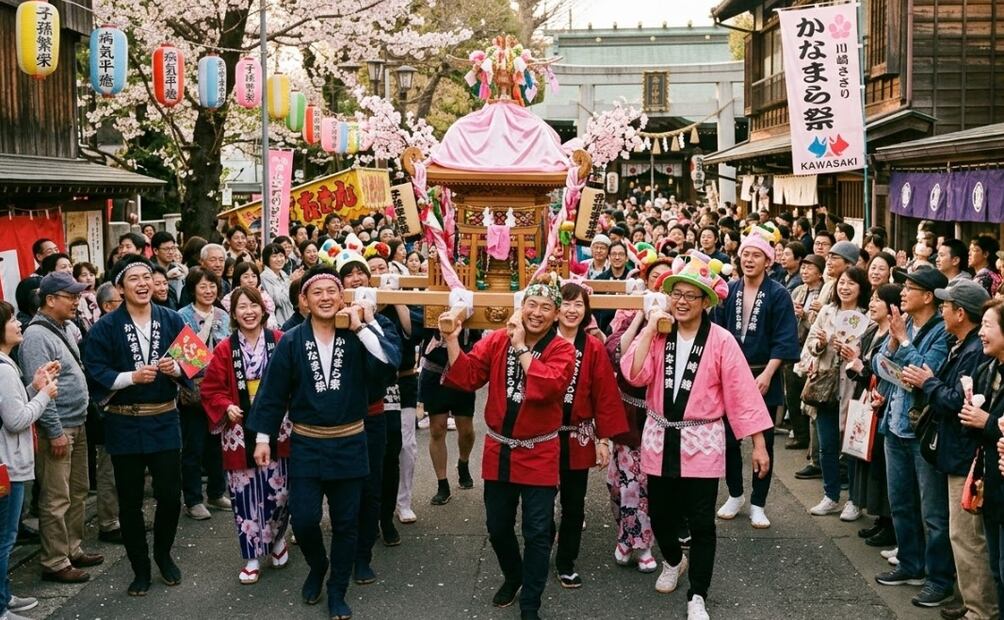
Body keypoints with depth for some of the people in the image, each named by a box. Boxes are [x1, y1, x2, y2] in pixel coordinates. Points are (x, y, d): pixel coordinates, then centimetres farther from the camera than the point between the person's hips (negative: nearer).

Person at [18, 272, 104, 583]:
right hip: (57, 429, -9)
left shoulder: (68, 328, 10)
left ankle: (73, 549, 29)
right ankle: (55, 563, 6)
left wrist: (77, 423, 15)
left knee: (78, 491, 17)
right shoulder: (37, 336, -17)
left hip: (77, 425, 9)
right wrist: (55, 432, -20)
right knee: (56, 499, -2)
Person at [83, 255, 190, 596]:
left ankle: (163, 554, 30)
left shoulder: (172, 320, 1)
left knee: (170, 496, 4)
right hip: (124, 424, -1)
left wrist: (175, 369, -16)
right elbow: (95, 373, -9)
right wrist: (132, 377, -21)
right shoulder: (104, 327, -5)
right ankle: (140, 567, 23)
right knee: (130, 501, 8)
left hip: (164, 420, 1)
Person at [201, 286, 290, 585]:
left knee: (279, 492, 3)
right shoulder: (224, 350, -1)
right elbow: (211, 390, 2)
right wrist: (226, 407, -14)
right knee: (245, 494, 4)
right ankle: (252, 558, 16)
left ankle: (277, 539, 32)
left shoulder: (280, 342, -2)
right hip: (240, 432, 0)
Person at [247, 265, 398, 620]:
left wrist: (361, 327, -21)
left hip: (349, 445, 0)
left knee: (345, 523, 8)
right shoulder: (291, 342, -4)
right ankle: (317, 567, 30)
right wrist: (263, 438, 0)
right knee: (303, 519, -2)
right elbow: (273, 392, 0)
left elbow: (389, 363, -21)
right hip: (306, 445, 0)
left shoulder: (357, 338, -4)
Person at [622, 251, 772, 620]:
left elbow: (743, 393, -9)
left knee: (701, 522, -1)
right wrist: (650, 328, -17)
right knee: (660, 514, 15)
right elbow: (635, 376, -14)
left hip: (701, 442, -3)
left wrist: (759, 443, -10)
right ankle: (673, 561, 45)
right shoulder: (656, 334, 0)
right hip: (660, 440, 3)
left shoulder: (721, 341, -9)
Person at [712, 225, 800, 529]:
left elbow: (784, 340, -11)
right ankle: (735, 495, 25)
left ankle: (757, 504, 16)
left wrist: (767, 374, -19)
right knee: (728, 437, 7)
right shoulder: (729, 291, 4)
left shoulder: (778, 295, -6)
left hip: (763, 376, -3)